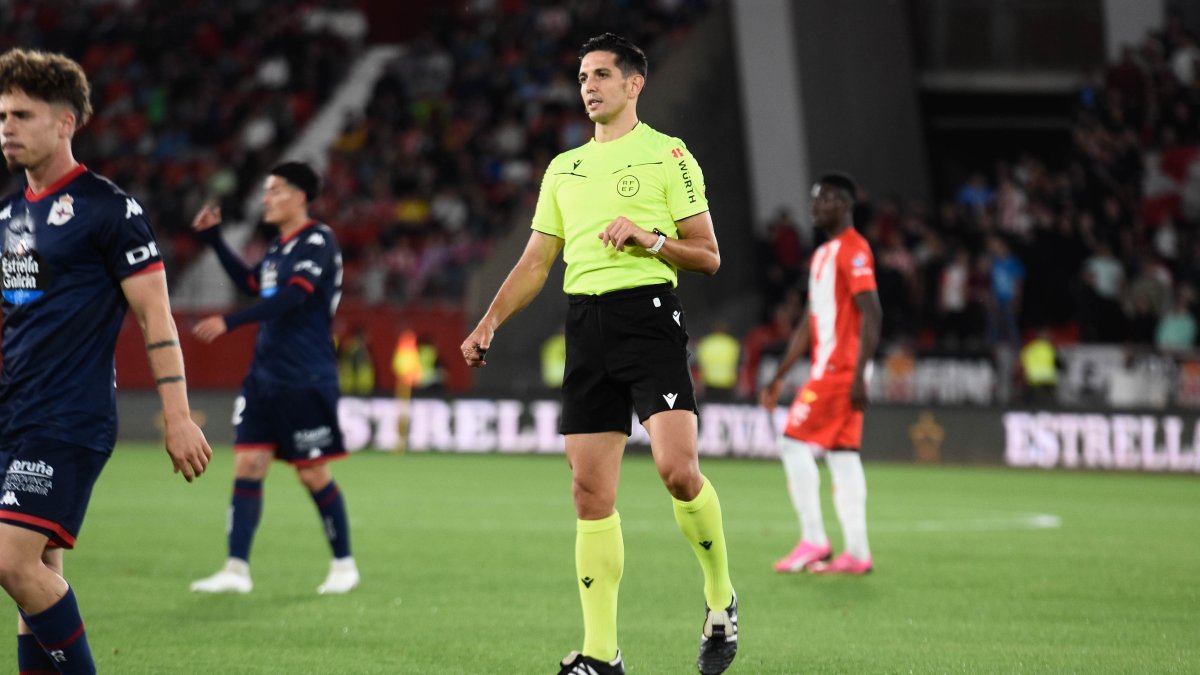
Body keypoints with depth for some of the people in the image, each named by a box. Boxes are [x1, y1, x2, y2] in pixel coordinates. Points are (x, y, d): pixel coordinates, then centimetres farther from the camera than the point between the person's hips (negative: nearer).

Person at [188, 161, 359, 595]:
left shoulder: (317, 241, -12)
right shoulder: (279, 246, 13)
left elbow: (291, 297, -25)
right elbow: (251, 284, 30)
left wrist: (230, 322, -31)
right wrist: (215, 241, 23)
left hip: (307, 381, -8)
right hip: (264, 377, 8)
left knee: (313, 474, -1)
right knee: (248, 466, 0)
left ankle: (344, 565, 15)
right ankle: (237, 570, -1)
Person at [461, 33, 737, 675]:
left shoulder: (667, 155, 4)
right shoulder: (565, 169, 20)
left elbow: (708, 256, 2)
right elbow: (535, 263, 21)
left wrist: (649, 237, -14)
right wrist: (489, 324, 8)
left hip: (649, 314, -5)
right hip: (585, 325, 5)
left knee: (677, 470, -20)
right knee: (591, 493, 0)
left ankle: (720, 600, 4)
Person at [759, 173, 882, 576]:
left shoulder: (853, 251, -11)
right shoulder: (822, 255, 19)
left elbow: (872, 314, -19)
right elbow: (810, 323, 23)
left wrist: (858, 375, -24)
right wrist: (779, 376, 21)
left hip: (840, 371, -9)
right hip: (827, 369, 9)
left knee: (795, 443, -9)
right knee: (842, 456, 6)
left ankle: (814, 541, -5)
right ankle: (857, 553, 4)